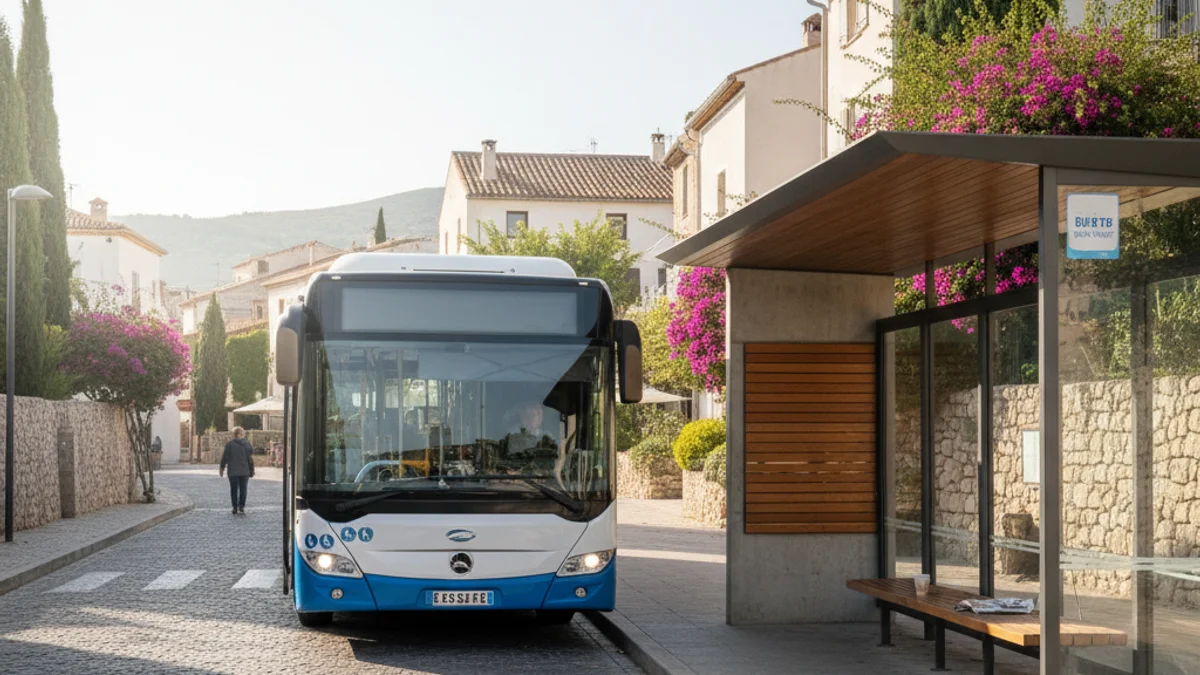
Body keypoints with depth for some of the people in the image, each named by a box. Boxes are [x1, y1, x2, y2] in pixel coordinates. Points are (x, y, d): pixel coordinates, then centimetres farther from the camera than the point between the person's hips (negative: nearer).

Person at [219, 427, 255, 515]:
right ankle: (241, 506, 0)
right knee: (243, 489, 8)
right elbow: (250, 458, -1)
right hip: (244, 471, 1)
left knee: (234, 489, 8)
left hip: (233, 472, -1)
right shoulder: (247, 444, -2)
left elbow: (224, 458, -2)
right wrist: (252, 470, 6)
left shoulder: (229, 444, -5)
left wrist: (222, 468, 9)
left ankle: (235, 508, 7)